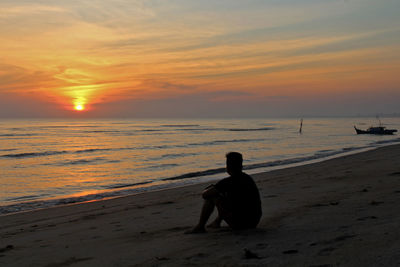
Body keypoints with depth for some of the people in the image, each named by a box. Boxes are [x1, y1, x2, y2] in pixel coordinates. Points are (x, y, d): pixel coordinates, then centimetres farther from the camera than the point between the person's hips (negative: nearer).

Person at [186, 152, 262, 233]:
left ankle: (200, 227, 8)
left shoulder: (227, 182, -14)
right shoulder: (248, 178, 9)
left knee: (210, 196, 0)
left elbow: (205, 194, -10)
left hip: (239, 224, -8)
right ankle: (217, 221, 38)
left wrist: (207, 190, 15)